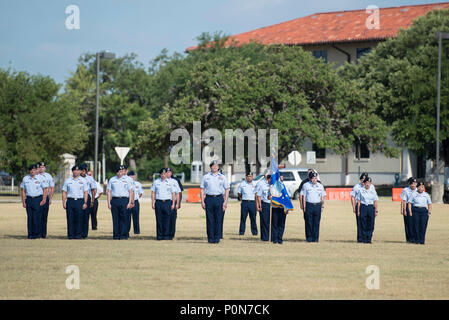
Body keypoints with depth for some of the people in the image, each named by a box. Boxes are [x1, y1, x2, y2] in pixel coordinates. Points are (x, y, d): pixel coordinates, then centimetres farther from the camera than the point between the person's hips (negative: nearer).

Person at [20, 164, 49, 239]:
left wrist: (43, 200, -9)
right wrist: (23, 201, 5)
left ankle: (38, 234, -3)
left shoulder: (41, 178, 1)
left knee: (37, 217, -9)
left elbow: (45, 190, 0)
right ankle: (30, 234, 4)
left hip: (38, 199, -3)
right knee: (29, 217, 1)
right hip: (29, 199, 3)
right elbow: (23, 190, 12)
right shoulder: (25, 179, 10)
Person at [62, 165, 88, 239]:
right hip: (70, 201, 1)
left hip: (80, 201, -1)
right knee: (70, 219, -3)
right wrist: (64, 203, 1)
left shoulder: (83, 181, 9)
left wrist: (85, 203, -2)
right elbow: (64, 192, 10)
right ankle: (70, 234, 1)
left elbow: (85, 192, 7)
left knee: (79, 219, -4)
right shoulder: (67, 181, 11)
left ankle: (78, 234, 0)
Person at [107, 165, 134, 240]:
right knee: (115, 219, -1)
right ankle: (116, 235, 2)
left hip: (124, 200, -1)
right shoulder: (112, 180, 12)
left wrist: (130, 202, -1)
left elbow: (130, 191, 8)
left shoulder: (126, 180, 10)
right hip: (115, 200, 1)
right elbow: (109, 192, 10)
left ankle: (123, 235, -2)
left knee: (124, 219, -5)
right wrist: (109, 203, 1)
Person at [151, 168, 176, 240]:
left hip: (167, 202, 0)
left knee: (167, 220, -3)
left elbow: (173, 194, 9)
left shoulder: (170, 183, 8)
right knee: (159, 220, -2)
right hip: (158, 202, 0)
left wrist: (173, 204, 2)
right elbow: (153, 193, 10)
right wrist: (152, 203, 2)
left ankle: (166, 235, 2)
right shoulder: (156, 182, 9)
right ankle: (159, 235, 2)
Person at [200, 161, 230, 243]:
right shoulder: (205, 177, 10)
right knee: (210, 220, -2)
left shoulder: (222, 177, 11)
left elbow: (227, 190, 10)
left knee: (218, 219, -3)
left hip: (219, 198, 0)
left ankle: (217, 238, 2)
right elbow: (202, 189, 9)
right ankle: (210, 238, 2)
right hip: (209, 199, 0)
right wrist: (202, 201, -1)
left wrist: (225, 202, -1)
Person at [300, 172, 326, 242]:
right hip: (309, 205, -2)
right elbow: (304, 197, 1)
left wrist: (322, 206, 8)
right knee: (308, 223, -3)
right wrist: (304, 207, -5)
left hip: (317, 205, 2)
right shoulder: (306, 185, 3)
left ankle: (315, 238, 5)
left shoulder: (320, 186, 12)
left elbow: (322, 197, 15)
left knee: (316, 223, 0)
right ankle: (309, 238, 3)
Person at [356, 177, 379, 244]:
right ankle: (363, 239, 4)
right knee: (363, 225, -2)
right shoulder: (361, 190, 4)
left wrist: (376, 210, 4)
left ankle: (369, 239, 1)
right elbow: (359, 201, 4)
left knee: (371, 225, -4)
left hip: (371, 208, 1)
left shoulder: (373, 191, 8)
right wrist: (358, 211, -1)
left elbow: (375, 202, 9)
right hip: (363, 207, -1)